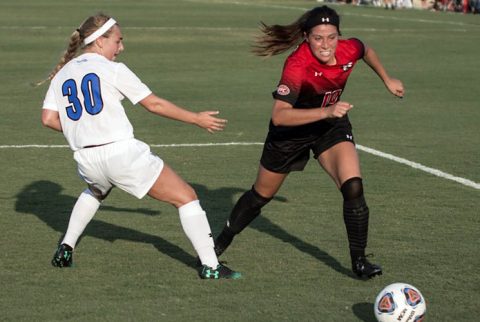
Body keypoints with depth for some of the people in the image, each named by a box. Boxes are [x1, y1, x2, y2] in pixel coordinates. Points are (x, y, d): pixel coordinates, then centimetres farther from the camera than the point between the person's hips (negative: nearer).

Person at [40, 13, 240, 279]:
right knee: (186, 198, 2)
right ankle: (210, 265, -5)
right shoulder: (113, 70, -2)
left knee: (94, 192, 42)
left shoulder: (60, 75, 12)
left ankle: (65, 250, 32)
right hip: (122, 152, -6)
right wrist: (196, 119, 8)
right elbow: (154, 104, -1)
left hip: (86, 159, 6)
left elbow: (48, 119, 5)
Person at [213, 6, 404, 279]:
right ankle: (222, 242, 40)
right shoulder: (298, 65, -37)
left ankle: (359, 261, -6)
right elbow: (279, 116, -45)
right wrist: (326, 111, -51)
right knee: (262, 195, 15)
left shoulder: (349, 50, -21)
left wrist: (387, 79, 9)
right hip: (292, 130, -3)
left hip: (332, 126, 3)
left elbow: (366, 51, 6)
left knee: (353, 188, -19)